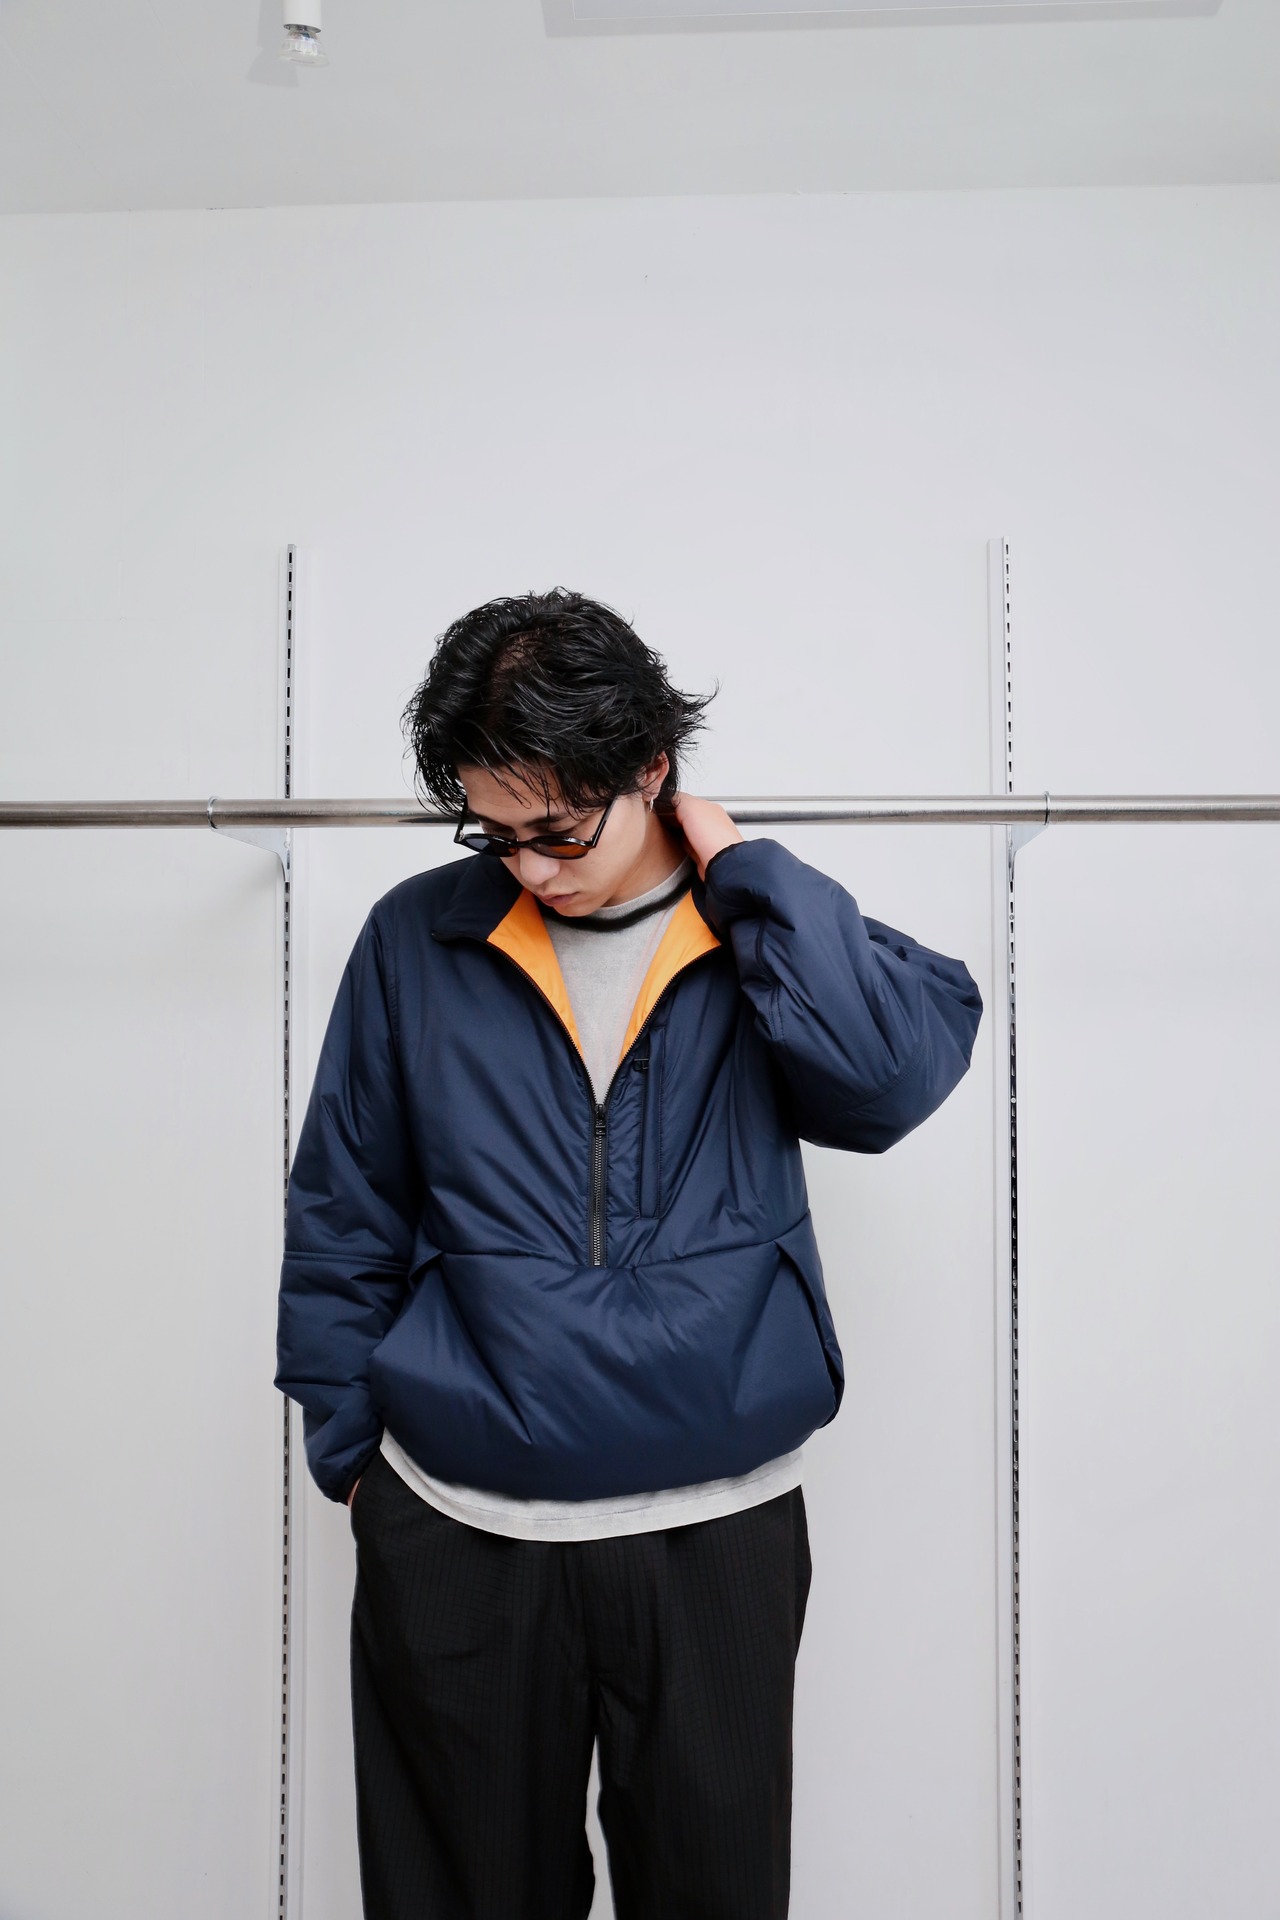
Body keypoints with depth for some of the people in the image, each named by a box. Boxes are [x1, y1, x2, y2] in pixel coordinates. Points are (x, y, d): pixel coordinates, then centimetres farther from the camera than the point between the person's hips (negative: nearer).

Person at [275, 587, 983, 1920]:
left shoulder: (770, 933, -1)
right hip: (454, 1534, 1)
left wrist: (738, 862, -15)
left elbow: (897, 1073, -21)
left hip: (719, 1527, 0)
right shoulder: (419, 938, -1)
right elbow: (341, 1215, 6)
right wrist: (349, 1444, 7)